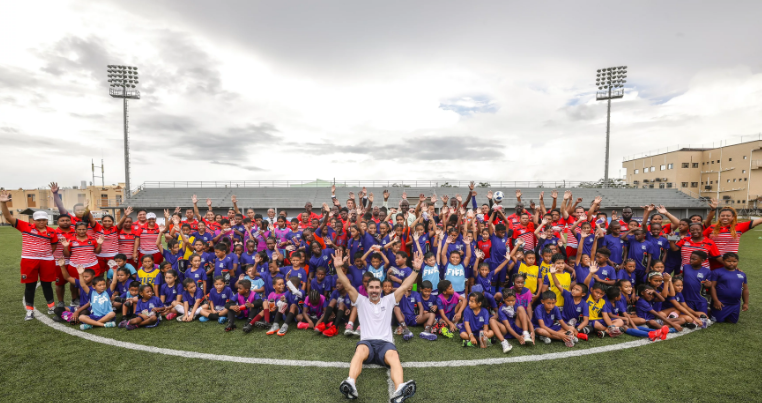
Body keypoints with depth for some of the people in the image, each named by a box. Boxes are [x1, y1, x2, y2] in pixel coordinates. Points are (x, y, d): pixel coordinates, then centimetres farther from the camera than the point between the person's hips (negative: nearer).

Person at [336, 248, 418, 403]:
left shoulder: (388, 300, 20)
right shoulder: (361, 301, 17)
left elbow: (404, 287, 11)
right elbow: (348, 286, 6)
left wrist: (416, 269, 0)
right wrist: (339, 268, -7)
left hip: (385, 343, 0)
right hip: (366, 342, 0)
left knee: (394, 356, -35)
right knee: (360, 351, -37)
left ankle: (399, 390, -60)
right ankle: (350, 384, -59)